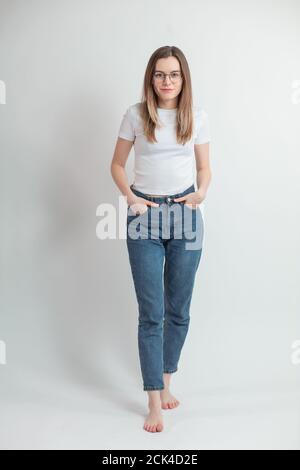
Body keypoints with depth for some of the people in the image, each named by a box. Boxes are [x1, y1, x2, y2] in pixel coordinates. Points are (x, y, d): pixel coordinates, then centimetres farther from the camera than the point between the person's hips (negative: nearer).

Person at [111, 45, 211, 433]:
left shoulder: (197, 117, 4)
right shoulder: (135, 115, 1)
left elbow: (204, 168, 11)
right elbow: (117, 165, 8)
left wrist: (201, 192, -10)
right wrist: (130, 197, -9)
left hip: (186, 215, 2)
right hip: (145, 214, -1)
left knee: (179, 310, 10)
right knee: (151, 313, -2)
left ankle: (165, 382, 31)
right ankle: (155, 401, 9)